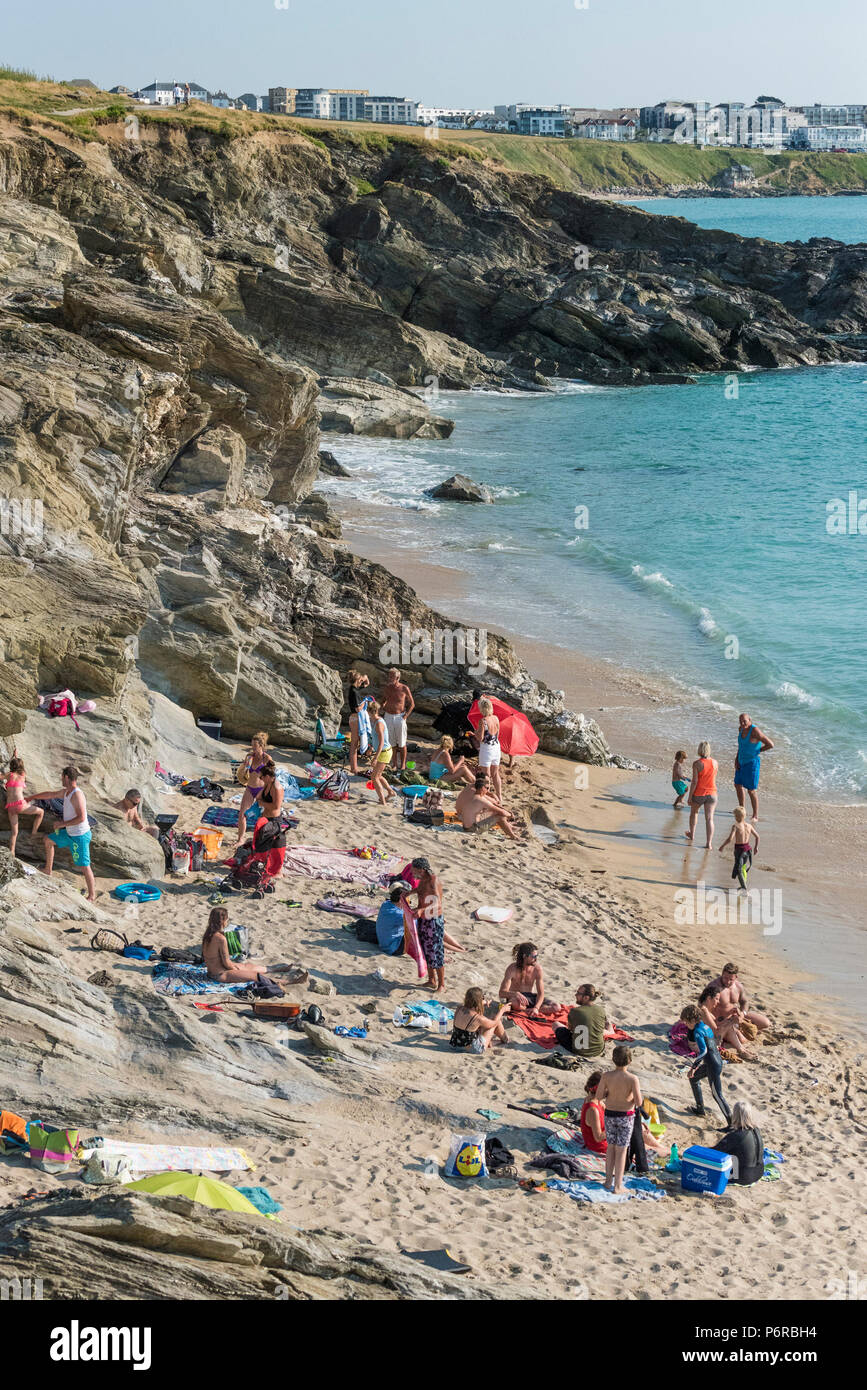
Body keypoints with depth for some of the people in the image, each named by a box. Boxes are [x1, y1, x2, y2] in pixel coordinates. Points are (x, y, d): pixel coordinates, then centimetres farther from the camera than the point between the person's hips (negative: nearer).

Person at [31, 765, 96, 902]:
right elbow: (50, 794, 25)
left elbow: (81, 818, -29)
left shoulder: (77, 794, -23)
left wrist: (63, 824, -19)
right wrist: (32, 797, 35)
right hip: (70, 833, 10)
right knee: (48, 840, 27)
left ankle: (92, 896, 0)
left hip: (80, 836, -10)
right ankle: (48, 871, 37)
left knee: (84, 866, -6)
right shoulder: (66, 792, 7)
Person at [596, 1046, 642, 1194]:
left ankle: (608, 1181, 29)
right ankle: (617, 1186, 11)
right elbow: (638, 1102, -20)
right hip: (626, 1117, -3)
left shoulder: (607, 1076, -13)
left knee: (611, 1147, 21)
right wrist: (635, 1097, 2)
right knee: (621, 1150, 6)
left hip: (610, 1115, 3)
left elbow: (598, 1096, -6)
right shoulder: (632, 1079, -21)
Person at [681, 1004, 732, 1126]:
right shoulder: (705, 1026, 11)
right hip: (717, 1060, 11)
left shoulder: (698, 1031, -18)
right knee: (693, 1078, 27)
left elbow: (703, 1051, -27)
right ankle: (700, 1109, 37)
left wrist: (693, 1067, -22)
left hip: (713, 1065, -11)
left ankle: (732, 1123, -5)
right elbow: (691, 1039, 30)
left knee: (717, 1094, -5)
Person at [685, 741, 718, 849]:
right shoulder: (715, 762, -1)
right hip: (711, 793, 2)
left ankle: (692, 834, 44)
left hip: (698, 794, -2)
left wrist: (690, 797, -9)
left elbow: (694, 781, -16)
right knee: (709, 818, -1)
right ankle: (709, 843, -9)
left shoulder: (697, 763, -15)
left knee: (694, 812, 26)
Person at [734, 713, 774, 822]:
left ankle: (755, 816, 9)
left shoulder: (755, 731, -25)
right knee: (738, 785, 20)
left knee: (751, 790, -3)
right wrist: (736, 760, 6)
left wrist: (758, 751, -11)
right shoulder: (741, 729, 1)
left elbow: (770, 745, -25)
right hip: (742, 761, 9)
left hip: (752, 763, -9)